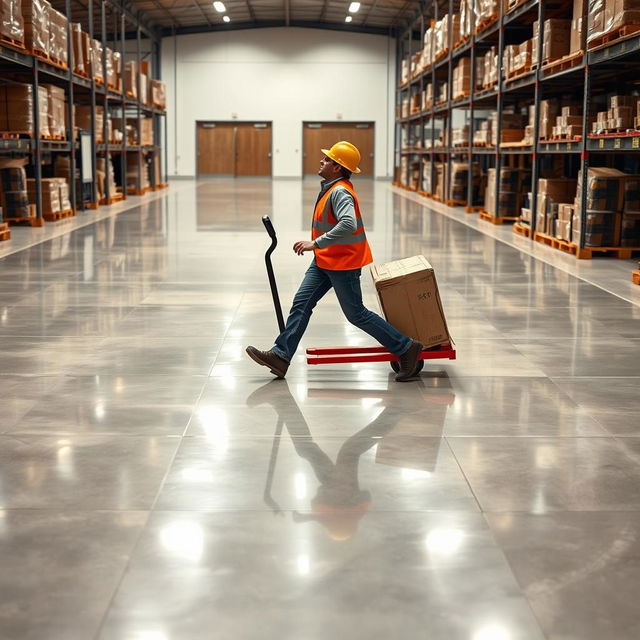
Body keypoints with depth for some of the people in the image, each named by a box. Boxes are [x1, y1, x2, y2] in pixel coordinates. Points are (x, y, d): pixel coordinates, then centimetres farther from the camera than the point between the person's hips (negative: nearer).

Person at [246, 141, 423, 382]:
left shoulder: (340, 192, -22)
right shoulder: (330, 188, 10)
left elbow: (348, 225, -38)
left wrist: (315, 243, -36)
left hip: (342, 263, -10)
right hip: (324, 261, 10)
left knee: (356, 314, -2)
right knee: (301, 303, 4)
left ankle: (406, 348, 8)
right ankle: (281, 355, 4)